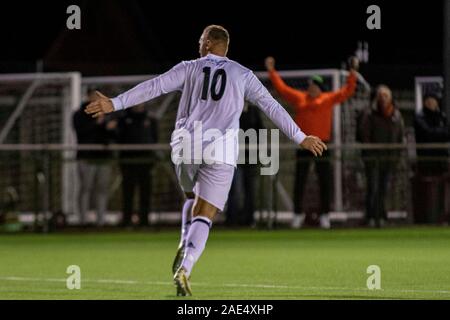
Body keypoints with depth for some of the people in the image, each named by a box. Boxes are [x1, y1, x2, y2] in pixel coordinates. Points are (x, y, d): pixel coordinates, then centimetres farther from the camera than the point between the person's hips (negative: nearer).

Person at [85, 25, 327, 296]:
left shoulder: (190, 68, 9)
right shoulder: (242, 75, 10)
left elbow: (153, 88, 2)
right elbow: (271, 107, 11)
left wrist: (114, 104, 3)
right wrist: (301, 138, 18)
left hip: (187, 147, 1)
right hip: (220, 152, -1)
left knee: (193, 198, 28)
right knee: (204, 216, -2)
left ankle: (185, 246, 1)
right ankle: (184, 269, -22)